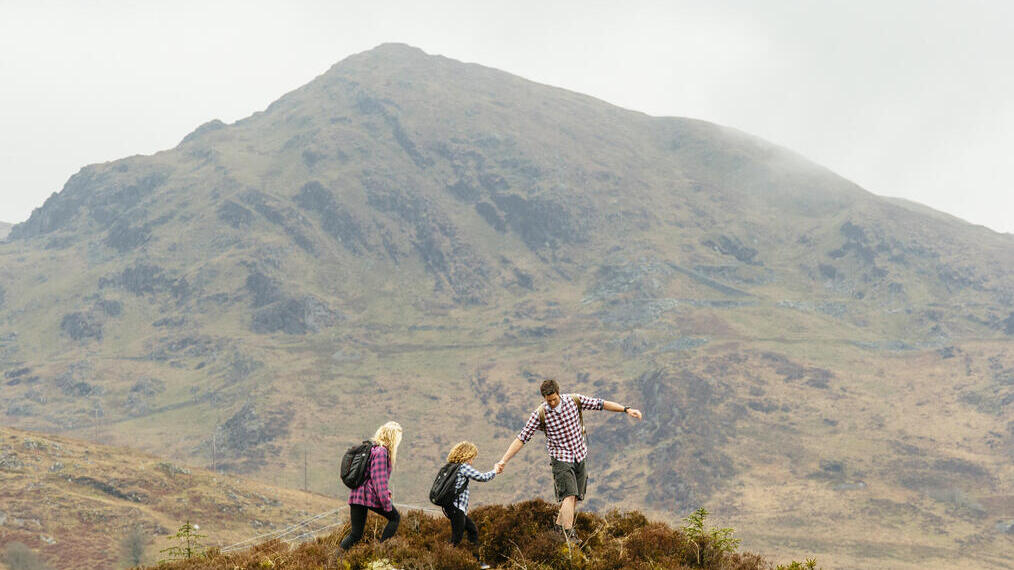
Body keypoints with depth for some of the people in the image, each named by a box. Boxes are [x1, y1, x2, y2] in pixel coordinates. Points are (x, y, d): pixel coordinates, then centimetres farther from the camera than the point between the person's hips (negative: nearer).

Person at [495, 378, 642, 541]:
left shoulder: (574, 400, -5)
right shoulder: (540, 414, -12)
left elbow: (600, 404, 3)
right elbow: (522, 438, -11)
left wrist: (627, 410, 0)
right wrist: (504, 461, -16)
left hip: (580, 456, 4)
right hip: (560, 459, -4)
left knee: (576, 497, 8)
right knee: (569, 496, -18)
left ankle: (559, 525, 26)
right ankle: (568, 533, -23)